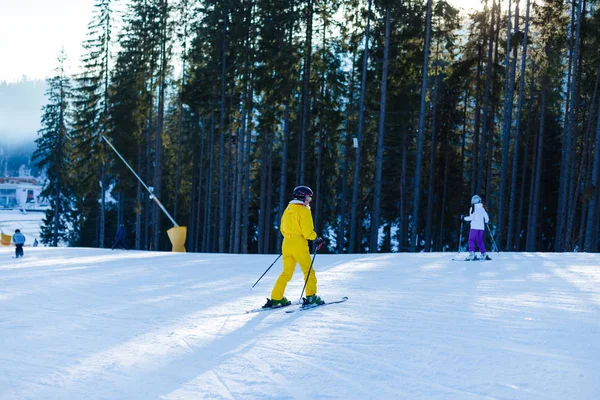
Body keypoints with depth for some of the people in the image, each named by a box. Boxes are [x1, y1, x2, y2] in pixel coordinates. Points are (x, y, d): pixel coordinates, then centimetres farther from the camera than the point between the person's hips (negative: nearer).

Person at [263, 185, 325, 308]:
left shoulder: (288, 209, 13)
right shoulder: (303, 210, -9)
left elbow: (282, 229, 19)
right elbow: (307, 231, -15)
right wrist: (316, 239, 0)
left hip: (286, 243, 7)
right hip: (299, 244, -7)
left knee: (287, 273, 12)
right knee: (308, 270, 4)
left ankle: (276, 298, 7)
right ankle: (311, 297, -1)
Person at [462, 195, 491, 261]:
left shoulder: (473, 208, -6)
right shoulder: (482, 208, 12)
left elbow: (472, 217, -13)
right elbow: (486, 216, 14)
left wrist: (465, 218, 0)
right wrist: (486, 221, 34)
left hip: (474, 227, -6)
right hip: (481, 227, 6)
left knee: (471, 240, -5)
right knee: (480, 241, 15)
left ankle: (472, 255, -19)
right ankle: (484, 254, 11)